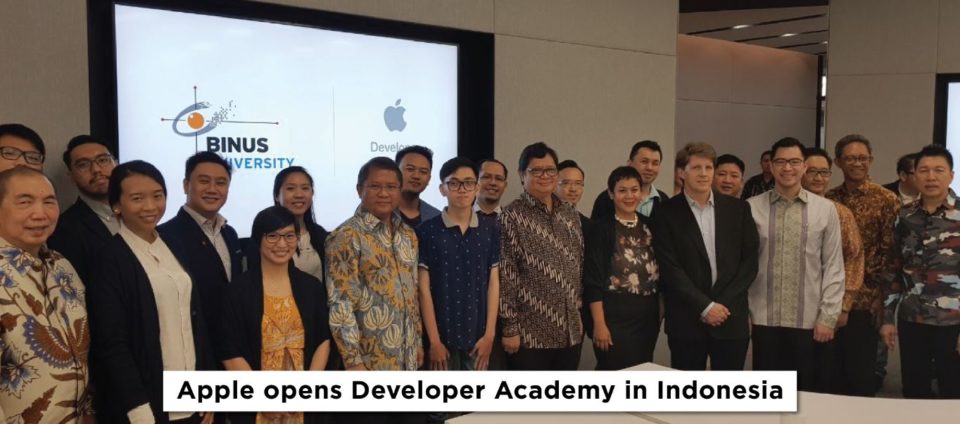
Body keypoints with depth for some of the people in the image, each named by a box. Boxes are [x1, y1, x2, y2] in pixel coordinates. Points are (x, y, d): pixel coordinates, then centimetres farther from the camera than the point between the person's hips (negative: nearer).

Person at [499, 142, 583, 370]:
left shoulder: (570, 214, 10)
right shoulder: (512, 216, -9)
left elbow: (579, 267, 15)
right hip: (530, 332, -6)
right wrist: (510, 327, -13)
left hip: (569, 329, 6)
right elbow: (505, 276, -12)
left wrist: (580, 312, 12)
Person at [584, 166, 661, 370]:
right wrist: (599, 323, -16)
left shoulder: (649, 225, 9)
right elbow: (593, 280, -11)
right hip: (614, 315, -5)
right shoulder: (601, 228, -8)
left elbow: (659, 270, 15)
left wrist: (660, 309, 9)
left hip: (648, 315, 5)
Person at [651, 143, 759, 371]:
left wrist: (724, 304, -6)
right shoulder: (665, 213, -2)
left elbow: (750, 260, 4)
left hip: (732, 319, 2)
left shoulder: (738, 208, 6)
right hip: (686, 322, -2)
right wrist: (705, 307, -12)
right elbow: (670, 268, -7)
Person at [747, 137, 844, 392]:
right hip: (765, 321, 0)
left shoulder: (825, 209, 2)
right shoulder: (752, 208, -1)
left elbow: (834, 266, 2)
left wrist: (828, 316, -3)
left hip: (810, 322, 0)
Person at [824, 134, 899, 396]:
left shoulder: (886, 200, -4)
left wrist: (862, 279, -10)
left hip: (864, 300, -4)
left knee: (861, 373, 5)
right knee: (833, 370, 12)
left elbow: (890, 250, -6)